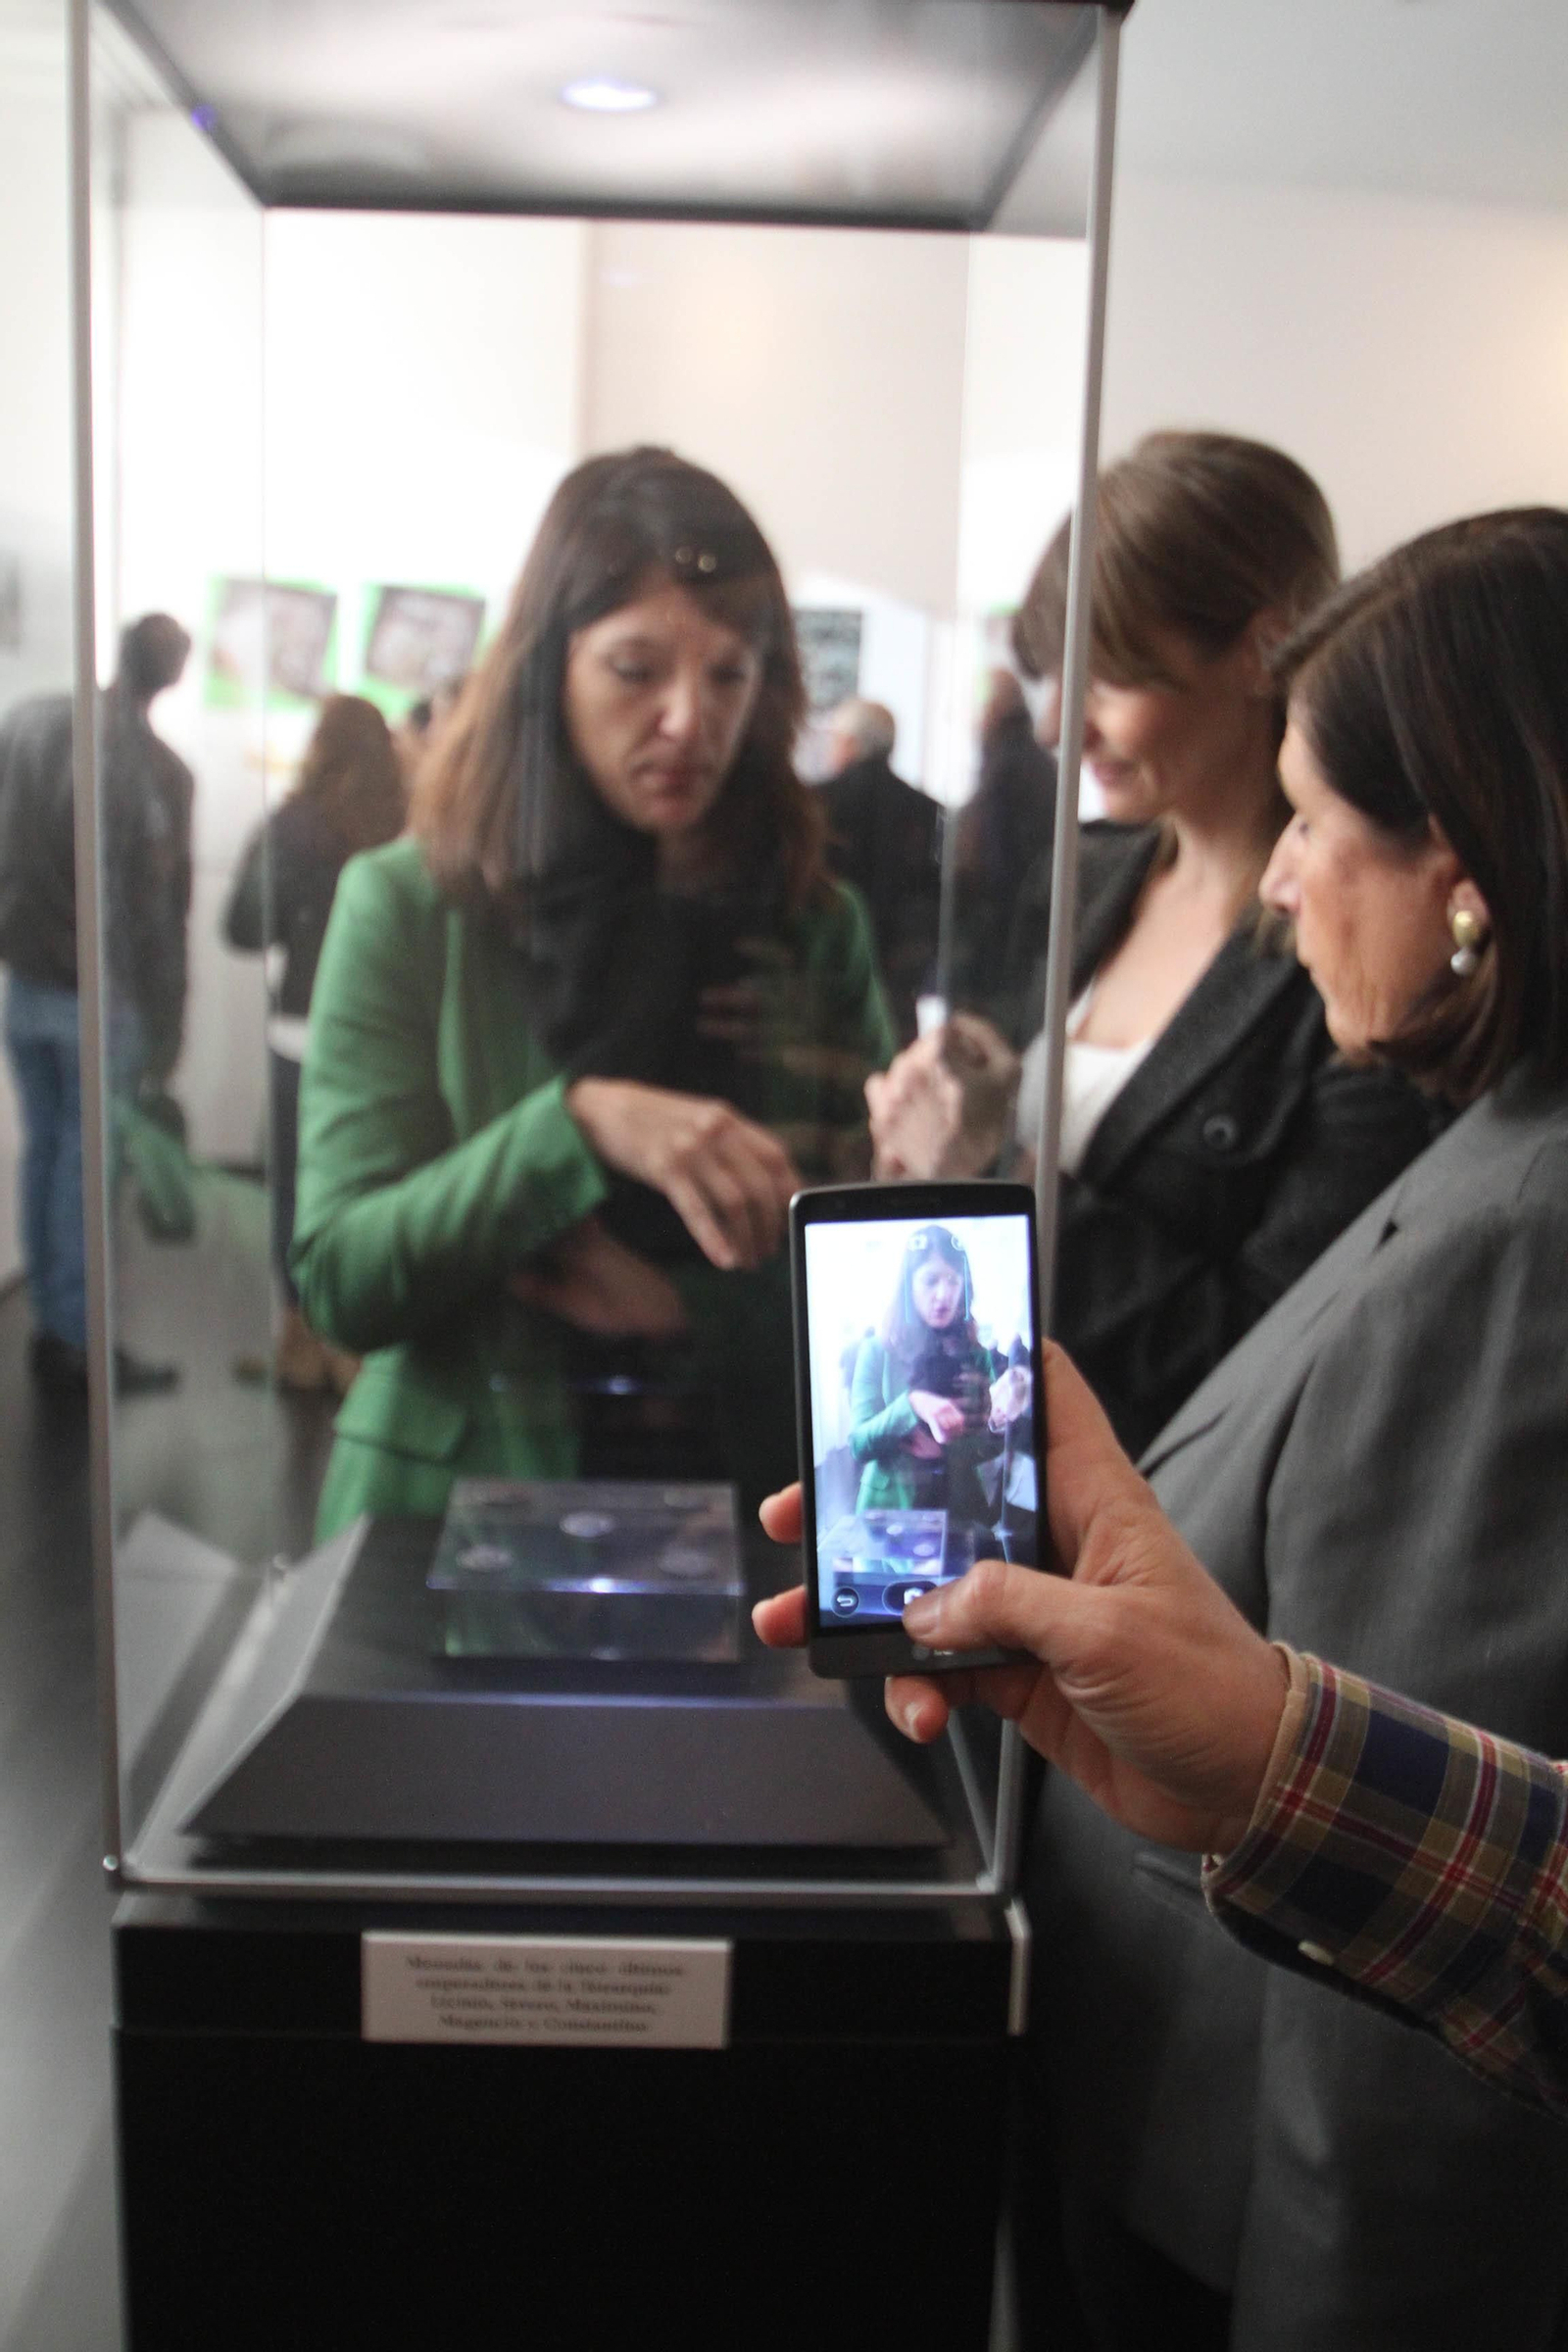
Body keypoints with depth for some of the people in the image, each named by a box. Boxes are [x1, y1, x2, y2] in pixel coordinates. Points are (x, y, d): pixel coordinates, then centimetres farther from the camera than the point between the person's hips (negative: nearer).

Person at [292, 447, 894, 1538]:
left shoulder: (818, 925, 5)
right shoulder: (409, 905, -1)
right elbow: (339, 1281, -7)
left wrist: (682, 1304, -9)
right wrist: (578, 1123, -20)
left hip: (740, 1509, 2)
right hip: (455, 1509, -1)